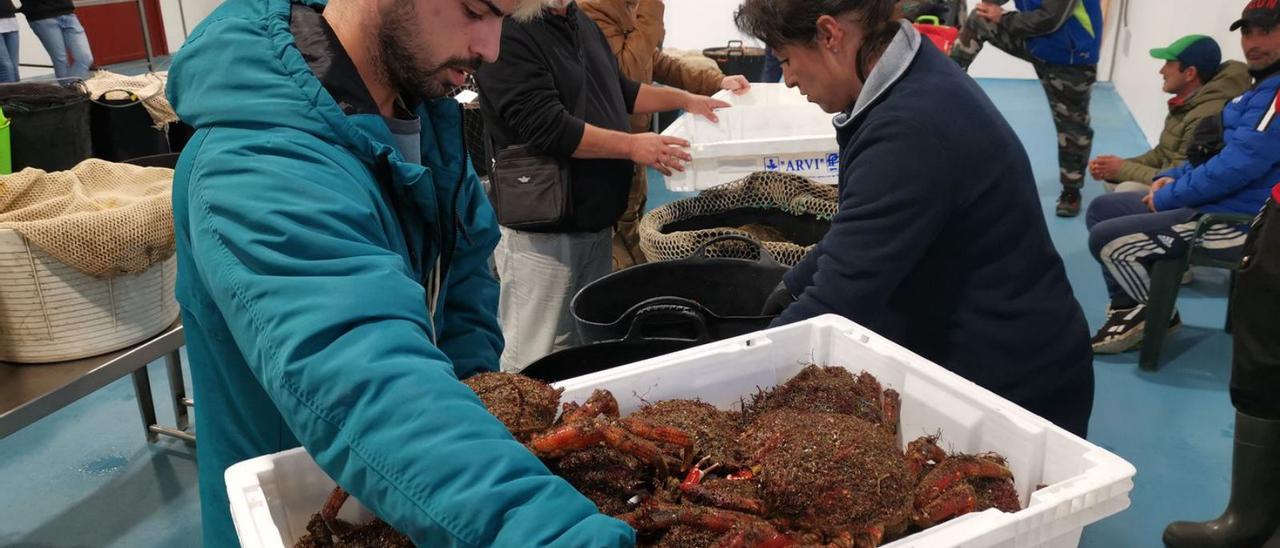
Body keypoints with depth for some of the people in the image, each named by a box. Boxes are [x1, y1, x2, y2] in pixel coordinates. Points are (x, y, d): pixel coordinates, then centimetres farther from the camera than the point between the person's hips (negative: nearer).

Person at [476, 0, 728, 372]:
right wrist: (632, 146, -18)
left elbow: (618, 89, 27)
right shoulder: (507, 33, -15)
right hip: (541, 231, -8)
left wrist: (684, 99, 19)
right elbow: (547, 127, -22)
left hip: (597, 221, 9)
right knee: (530, 367, -1)